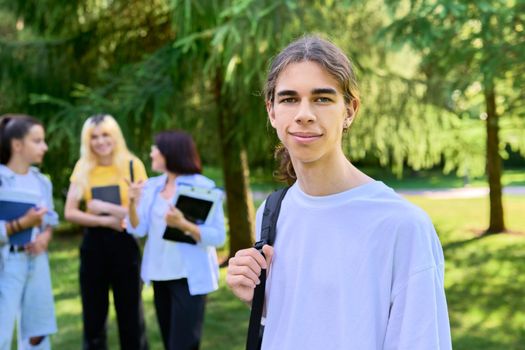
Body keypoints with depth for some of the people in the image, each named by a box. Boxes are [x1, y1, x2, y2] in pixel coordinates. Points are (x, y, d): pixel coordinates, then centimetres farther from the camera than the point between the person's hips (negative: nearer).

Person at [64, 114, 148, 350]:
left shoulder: (132, 165, -5)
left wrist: (107, 207, -16)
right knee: (93, 316, 11)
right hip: (93, 245, 3)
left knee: (130, 315, 3)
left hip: (124, 243, -3)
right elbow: (70, 212, -2)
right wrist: (106, 221, -14)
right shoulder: (83, 168, 3)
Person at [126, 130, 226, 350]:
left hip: (189, 277, -6)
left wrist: (183, 225, -27)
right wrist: (133, 203, -15)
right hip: (160, 275, 6)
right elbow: (139, 230, 1)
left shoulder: (203, 187, -10)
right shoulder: (152, 186, 7)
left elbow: (218, 236, -15)